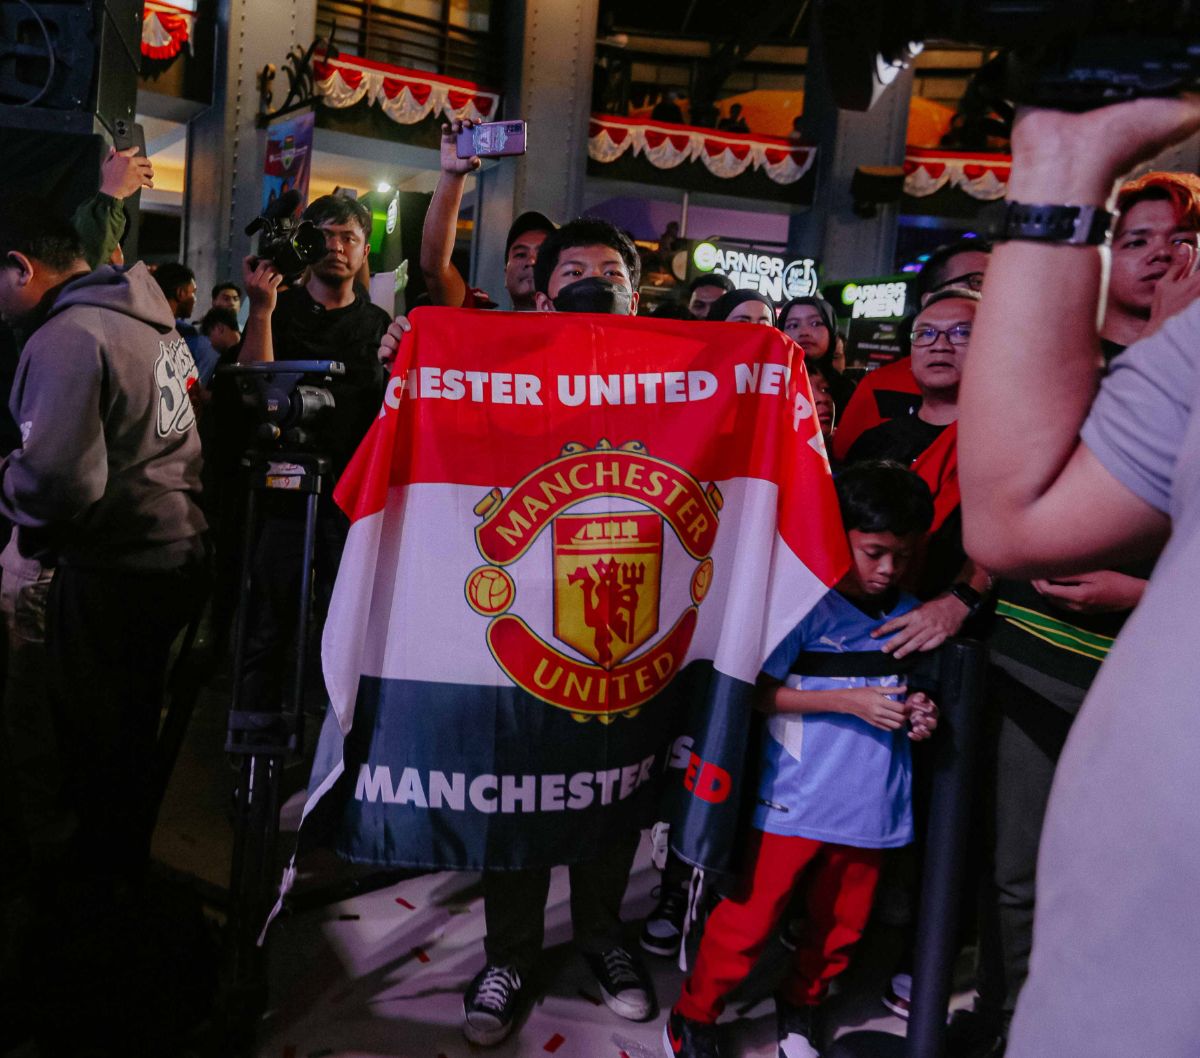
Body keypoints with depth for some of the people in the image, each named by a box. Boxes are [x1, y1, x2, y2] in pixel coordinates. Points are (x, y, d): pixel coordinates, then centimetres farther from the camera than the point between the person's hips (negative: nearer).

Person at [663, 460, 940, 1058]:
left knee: (841, 925, 18)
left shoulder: (910, 616, 4)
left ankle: (800, 1009, 43)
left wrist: (919, 716, -5)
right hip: (796, 802, -5)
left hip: (871, 805, 5)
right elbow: (759, 692, -14)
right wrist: (850, 701, -18)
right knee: (749, 919, 2)